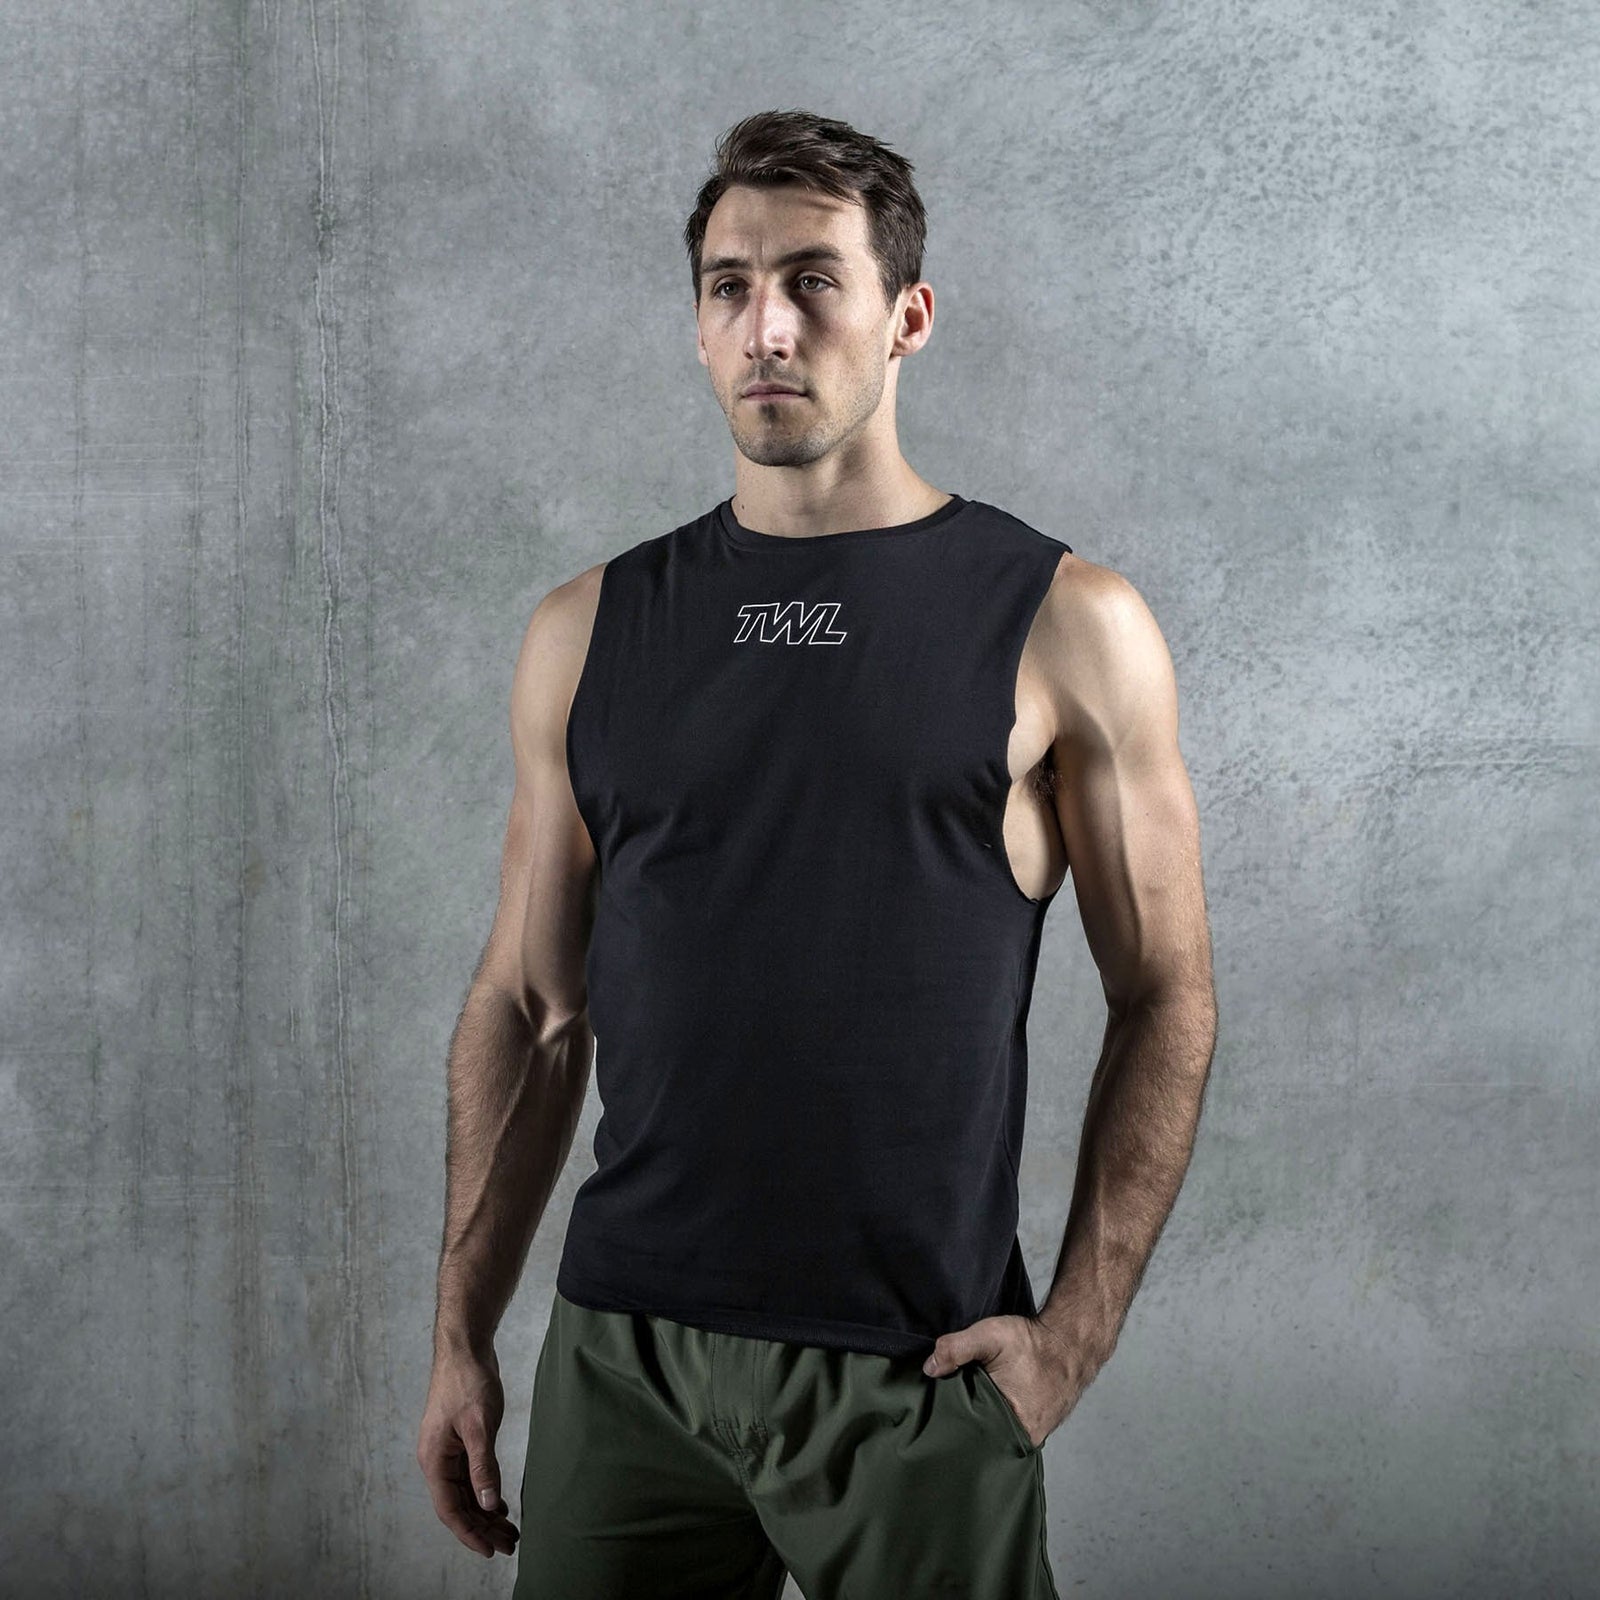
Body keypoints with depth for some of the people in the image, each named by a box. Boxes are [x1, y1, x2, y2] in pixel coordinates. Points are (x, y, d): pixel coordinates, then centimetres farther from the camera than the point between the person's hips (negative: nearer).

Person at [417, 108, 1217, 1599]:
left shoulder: (1063, 626, -2)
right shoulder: (588, 633, 6)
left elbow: (1163, 998, 1)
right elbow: (527, 1004, 10)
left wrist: (1077, 1325, -6)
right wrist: (461, 1339, 9)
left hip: (917, 1377, -2)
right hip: (622, 1355, 3)